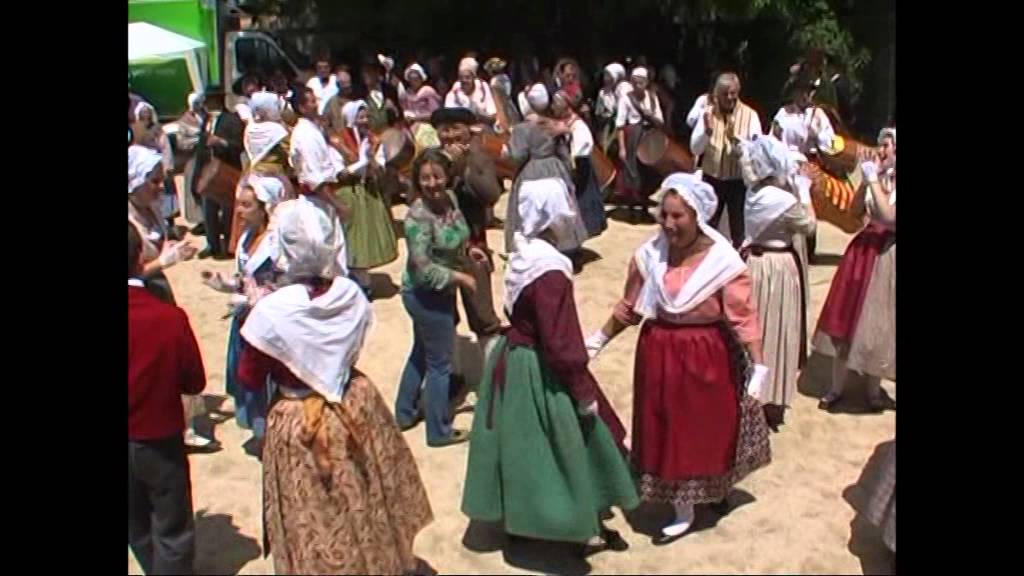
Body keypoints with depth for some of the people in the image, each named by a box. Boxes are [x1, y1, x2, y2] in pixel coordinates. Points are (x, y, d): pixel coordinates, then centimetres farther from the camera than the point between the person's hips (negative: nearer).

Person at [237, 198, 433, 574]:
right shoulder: (351, 294, -12)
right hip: (356, 408, 4)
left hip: (300, 426, -4)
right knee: (365, 505, 24)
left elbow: (250, 381, -10)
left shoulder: (271, 312, -25)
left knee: (316, 524, 15)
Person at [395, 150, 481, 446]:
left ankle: (405, 413, 42)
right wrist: (461, 277, -21)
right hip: (426, 296, -9)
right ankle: (439, 431, 23)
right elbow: (424, 269, -29)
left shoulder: (450, 198, -3)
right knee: (439, 363, 6)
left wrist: (468, 249, 1)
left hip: (439, 292, 9)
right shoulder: (419, 216, -27)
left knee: (421, 352, 23)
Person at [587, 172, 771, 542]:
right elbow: (629, 308, 4)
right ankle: (683, 512, 33)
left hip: (706, 358, -4)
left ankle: (715, 491, 39)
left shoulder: (723, 261, -17)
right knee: (667, 431, 14)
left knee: (707, 427, 13)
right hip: (659, 354, 4)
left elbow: (743, 318, -14)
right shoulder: (649, 254, -6)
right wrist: (597, 340, 5)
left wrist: (759, 367, -17)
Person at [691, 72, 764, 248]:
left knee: (739, 230, 8)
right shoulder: (708, 113, -2)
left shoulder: (749, 114, -7)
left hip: (739, 181, -2)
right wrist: (707, 132, -26)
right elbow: (695, 149, -8)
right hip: (712, 179, 2)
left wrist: (735, 138, -31)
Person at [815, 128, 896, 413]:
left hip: (887, 255, -5)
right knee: (847, 318, 9)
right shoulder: (880, 177, 3)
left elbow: (889, 217, -24)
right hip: (865, 248, 5)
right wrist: (866, 179, -5)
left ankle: (873, 389, 25)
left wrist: (873, 180, -21)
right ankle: (837, 387, 22)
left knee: (876, 324, 5)